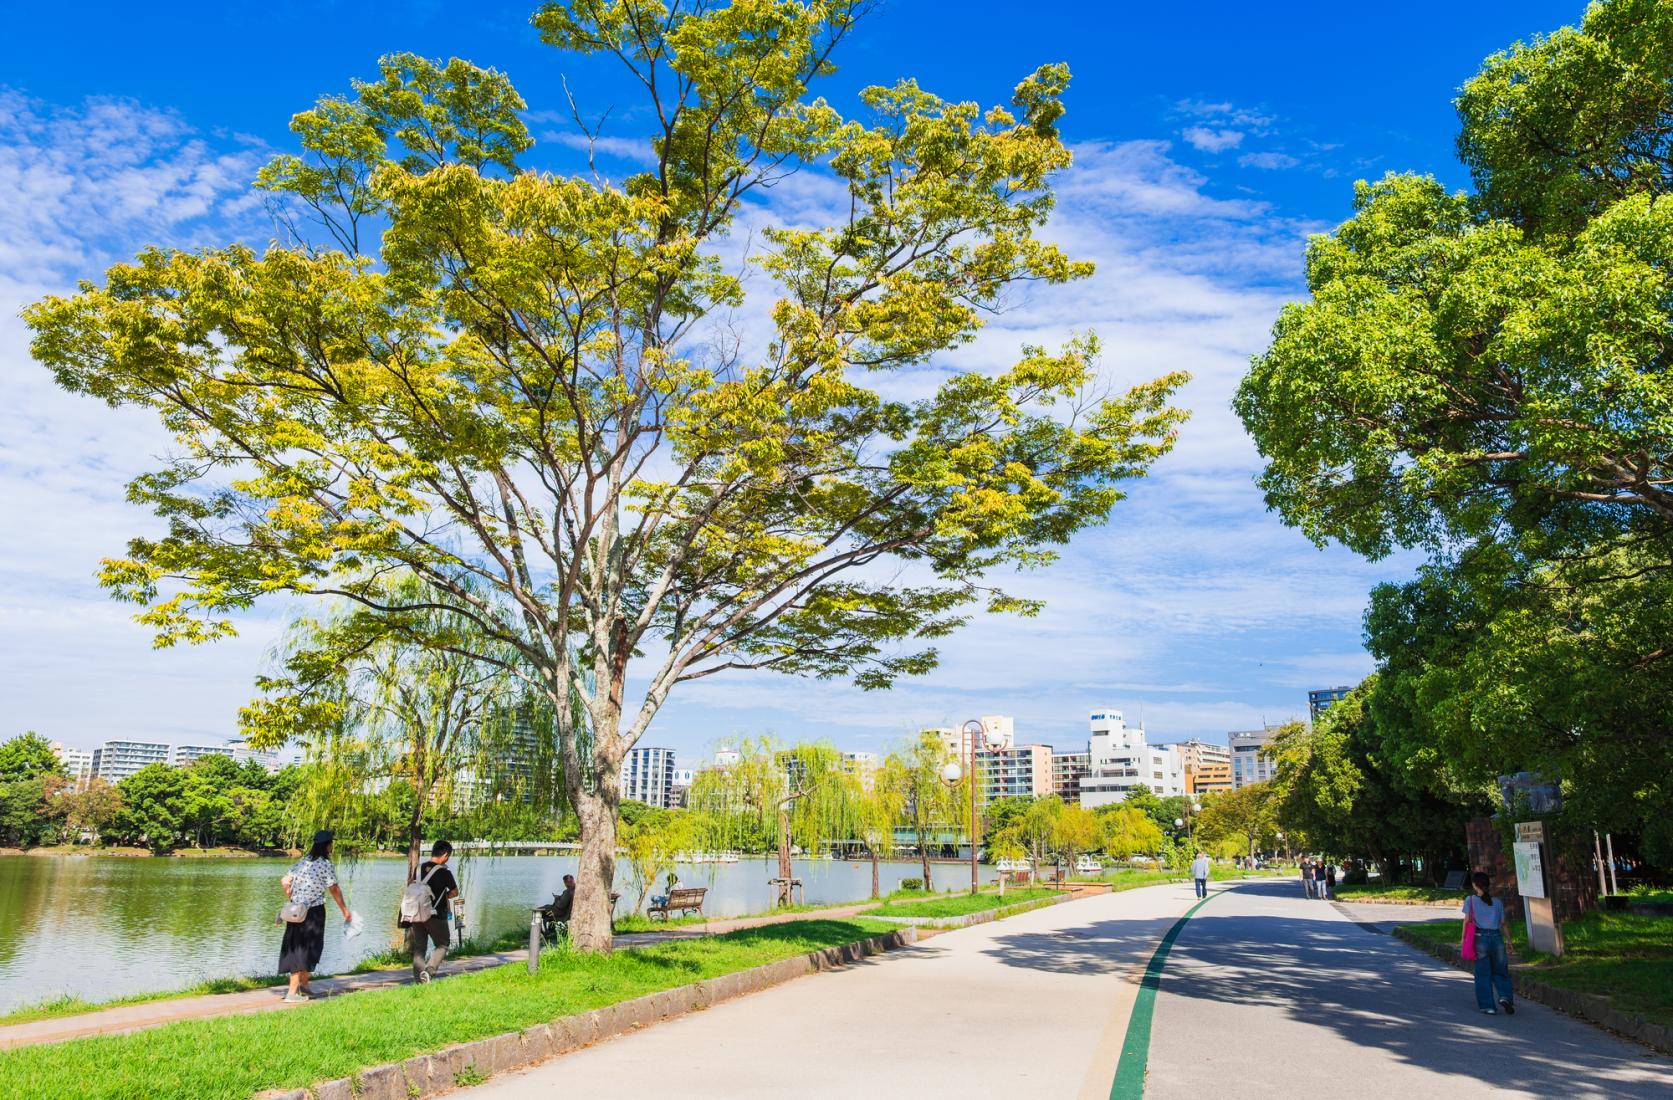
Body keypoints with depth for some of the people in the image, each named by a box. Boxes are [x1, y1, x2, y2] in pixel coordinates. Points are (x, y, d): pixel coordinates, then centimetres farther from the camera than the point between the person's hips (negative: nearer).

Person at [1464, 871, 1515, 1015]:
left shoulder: (1470, 900, 2)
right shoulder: (1497, 902, 10)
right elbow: (1502, 923, 7)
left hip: (1480, 938, -2)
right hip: (1497, 937, 2)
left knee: (1483, 974, 6)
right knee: (1500, 971, 15)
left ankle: (1488, 1006, 6)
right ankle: (1505, 996, -7)